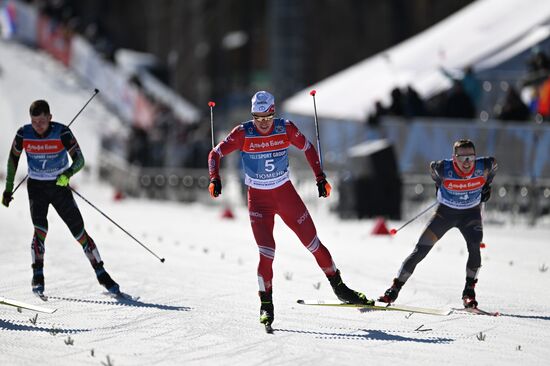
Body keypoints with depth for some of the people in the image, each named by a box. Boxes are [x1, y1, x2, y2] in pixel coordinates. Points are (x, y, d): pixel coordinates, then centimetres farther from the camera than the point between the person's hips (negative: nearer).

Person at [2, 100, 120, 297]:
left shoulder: (62, 133, -18)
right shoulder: (24, 134, -12)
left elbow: (79, 159, -19)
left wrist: (68, 173, -40)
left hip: (60, 186, -1)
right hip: (36, 187, 1)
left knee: (79, 230, -1)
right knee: (40, 229, -19)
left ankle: (101, 274, 8)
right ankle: (38, 276, -11)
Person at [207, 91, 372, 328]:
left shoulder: (286, 129, -9)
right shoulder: (243, 133, -13)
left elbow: (308, 148, 7)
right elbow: (216, 154, -8)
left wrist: (320, 178, 5)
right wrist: (215, 179, -24)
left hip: (286, 193, 2)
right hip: (258, 198, -2)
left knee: (312, 241, 3)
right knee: (266, 251, -14)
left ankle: (338, 287, 19)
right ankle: (266, 304, 0)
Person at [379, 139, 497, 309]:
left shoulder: (483, 166, -24)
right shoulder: (444, 168, -27)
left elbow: (493, 163, 1)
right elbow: (432, 167, -2)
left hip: (470, 213, 0)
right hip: (445, 212, 0)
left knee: (474, 247, -26)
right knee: (420, 251, -6)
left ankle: (469, 291, -11)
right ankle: (395, 289, 5)